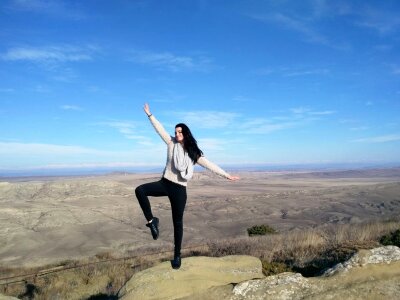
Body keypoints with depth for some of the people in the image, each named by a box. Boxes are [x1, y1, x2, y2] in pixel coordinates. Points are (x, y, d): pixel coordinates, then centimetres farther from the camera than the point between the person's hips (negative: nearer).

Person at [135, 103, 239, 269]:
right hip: (165, 183, 1)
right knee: (140, 190, -23)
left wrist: (226, 175, -3)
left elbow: (209, 164, 0)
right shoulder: (171, 143, 3)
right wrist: (149, 114, -1)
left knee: (177, 222, 5)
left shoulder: (193, 152, 1)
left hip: (179, 189, -1)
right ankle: (151, 221, -9)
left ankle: (177, 255, 19)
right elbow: (160, 129, 2)